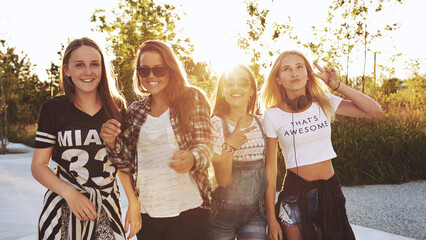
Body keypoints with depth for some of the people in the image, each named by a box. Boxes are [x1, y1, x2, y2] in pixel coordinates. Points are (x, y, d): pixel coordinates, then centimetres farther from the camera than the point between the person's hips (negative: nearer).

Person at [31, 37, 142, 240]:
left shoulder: (116, 107, 4)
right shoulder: (53, 109, -2)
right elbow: (38, 165, -1)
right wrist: (69, 193, -14)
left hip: (107, 208, 2)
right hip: (64, 207, -1)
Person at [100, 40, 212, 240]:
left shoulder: (191, 99, 0)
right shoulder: (135, 112, 9)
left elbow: (204, 146, -6)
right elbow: (129, 165, 10)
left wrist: (191, 158, -28)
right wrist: (112, 142, -10)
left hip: (188, 209, -3)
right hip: (147, 212, 3)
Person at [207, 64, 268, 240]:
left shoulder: (260, 123, 3)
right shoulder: (216, 124, -10)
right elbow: (222, 180, -15)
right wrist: (229, 146, -32)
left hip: (255, 210, 3)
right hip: (223, 210, -3)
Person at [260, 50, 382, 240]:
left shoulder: (324, 102, -1)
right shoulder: (272, 115, -6)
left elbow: (375, 110, -6)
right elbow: (270, 167, -5)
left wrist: (337, 85, -14)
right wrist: (271, 218, -6)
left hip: (330, 189, 2)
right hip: (295, 191, -2)